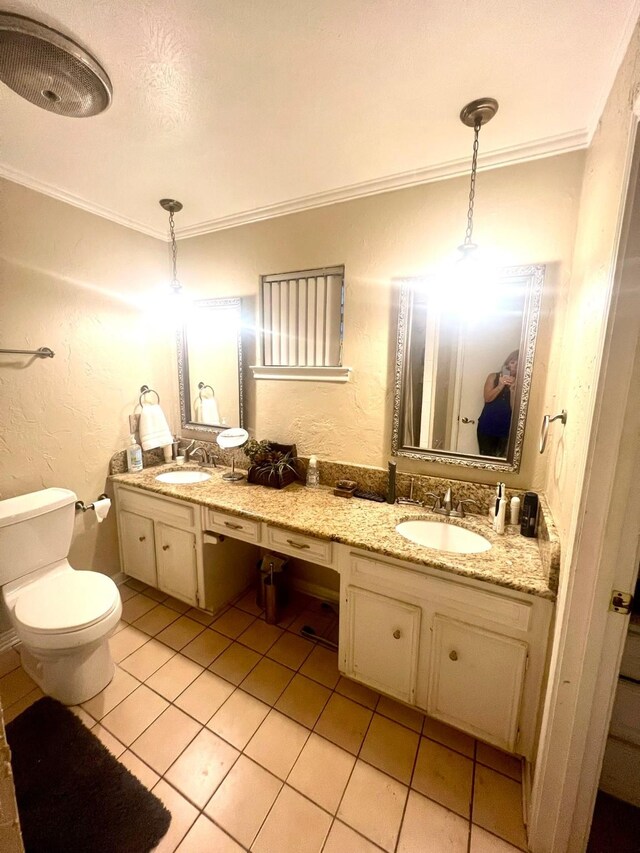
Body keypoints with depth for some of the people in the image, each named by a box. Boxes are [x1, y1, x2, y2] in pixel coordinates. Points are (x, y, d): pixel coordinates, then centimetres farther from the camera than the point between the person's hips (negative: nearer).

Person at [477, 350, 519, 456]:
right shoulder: (493, 377, 4)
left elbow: (515, 408, -5)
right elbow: (487, 398, -7)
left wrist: (513, 390, -17)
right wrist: (500, 385, -18)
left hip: (505, 429, 0)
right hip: (487, 426, 0)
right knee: (485, 457, 3)